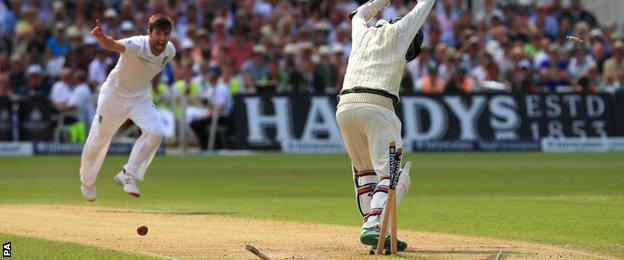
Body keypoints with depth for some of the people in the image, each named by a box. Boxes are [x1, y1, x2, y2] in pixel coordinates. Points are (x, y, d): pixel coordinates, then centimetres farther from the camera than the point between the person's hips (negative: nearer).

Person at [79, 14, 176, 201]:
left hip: (140, 98, 4)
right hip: (115, 95, -4)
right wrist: (101, 36, -72)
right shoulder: (137, 45, -30)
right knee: (98, 140, 8)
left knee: (155, 132, -19)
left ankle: (127, 176, -6)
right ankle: (87, 181, 35)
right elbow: (111, 45, -52)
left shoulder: (169, 51, -11)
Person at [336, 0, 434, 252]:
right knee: (394, 173, -11)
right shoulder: (398, 32, 12)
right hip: (376, 107, -6)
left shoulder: (362, 33, 26)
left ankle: (370, 225, 8)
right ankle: (373, 226, -31)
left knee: (365, 171, 21)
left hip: (344, 107, 6)